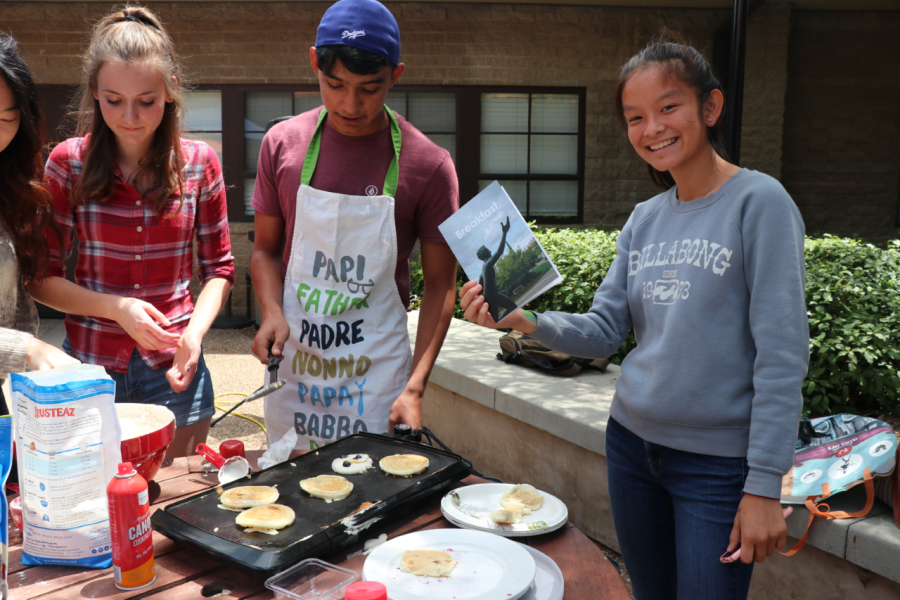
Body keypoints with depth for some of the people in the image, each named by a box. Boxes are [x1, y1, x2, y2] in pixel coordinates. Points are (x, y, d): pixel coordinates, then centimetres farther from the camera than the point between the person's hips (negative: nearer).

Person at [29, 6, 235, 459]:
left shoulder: (199, 162, -2)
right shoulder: (68, 163, -4)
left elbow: (219, 268, 5)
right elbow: (41, 277, -2)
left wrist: (195, 332, -11)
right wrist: (115, 307, -17)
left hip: (174, 368, 1)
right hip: (89, 366, 0)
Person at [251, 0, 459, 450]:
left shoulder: (428, 165, -9)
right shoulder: (282, 144, -1)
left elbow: (440, 286, -5)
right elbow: (266, 250, 9)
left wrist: (415, 387, -13)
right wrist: (272, 312, -11)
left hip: (378, 370, -2)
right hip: (291, 364, 3)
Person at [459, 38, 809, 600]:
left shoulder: (758, 202, -12)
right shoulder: (644, 220, 5)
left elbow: (782, 357, -15)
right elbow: (603, 332, 3)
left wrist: (766, 485, -16)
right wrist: (523, 319, -14)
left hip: (718, 462, -5)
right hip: (632, 443, 6)